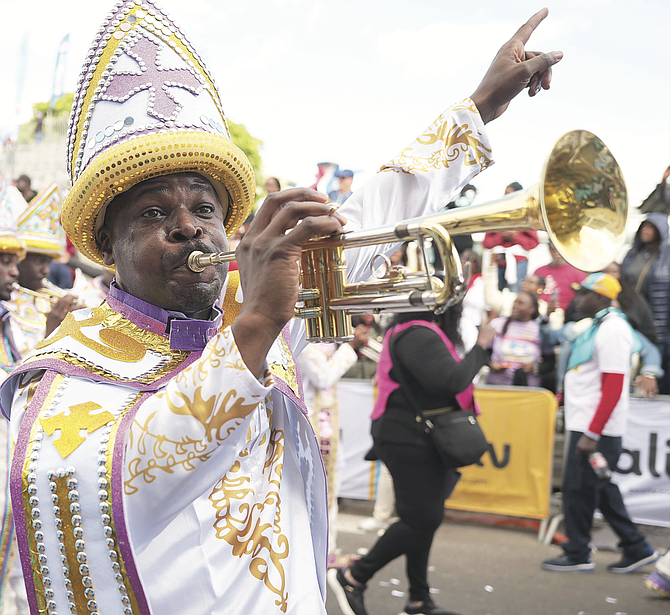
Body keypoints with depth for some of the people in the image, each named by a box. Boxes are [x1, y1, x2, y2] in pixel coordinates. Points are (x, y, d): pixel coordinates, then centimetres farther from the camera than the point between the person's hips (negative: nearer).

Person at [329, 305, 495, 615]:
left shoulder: (407, 332, 15)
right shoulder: (420, 337, -20)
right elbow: (452, 381, -29)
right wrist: (480, 346, -17)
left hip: (414, 441, 11)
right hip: (411, 441, -11)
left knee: (424, 518, 15)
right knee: (422, 519, -7)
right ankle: (353, 578, 2)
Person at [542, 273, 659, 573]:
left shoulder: (613, 329, -16)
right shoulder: (599, 326, 16)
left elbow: (613, 388, -22)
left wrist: (592, 434, -23)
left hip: (596, 428, -10)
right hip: (587, 425, 10)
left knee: (579, 489, -2)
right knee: (602, 490, 14)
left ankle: (577, 555, 10)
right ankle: (636, 549, 21)